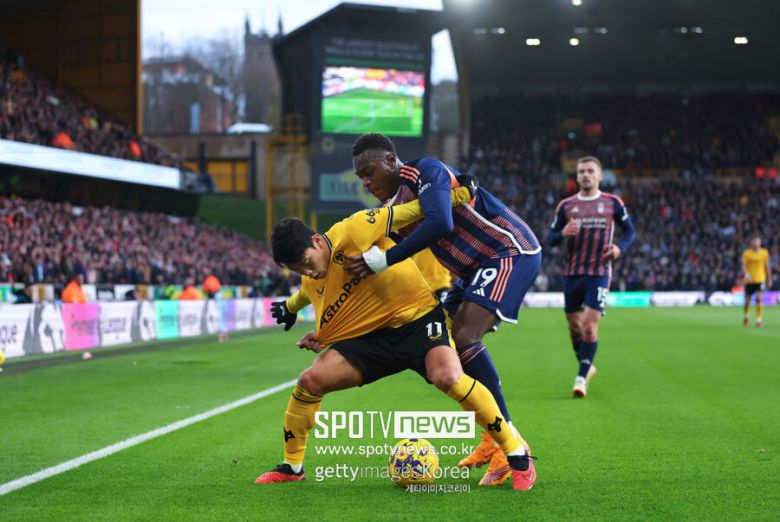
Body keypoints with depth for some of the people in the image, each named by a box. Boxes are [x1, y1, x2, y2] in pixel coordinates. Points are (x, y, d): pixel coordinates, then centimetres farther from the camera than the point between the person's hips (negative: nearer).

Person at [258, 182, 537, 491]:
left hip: (419, 316, -6)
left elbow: (407, 213, -13)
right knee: (310, 381, -5)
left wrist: (452, 194, -17)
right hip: (375, 335, 6)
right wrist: (321, 338, 12)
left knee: (447, 377, -32)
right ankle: (291, 467, 16)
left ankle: (517, 455, -17)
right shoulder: (310, 283, 3)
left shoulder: (351, 231, -18)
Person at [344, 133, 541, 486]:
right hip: (477, 267, 10)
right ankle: (492, 441, 14)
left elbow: (440, 223, -34)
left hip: (511, 250, -10)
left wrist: (383, 260, -30)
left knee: (463, 338, -23)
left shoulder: (425, 171, -15)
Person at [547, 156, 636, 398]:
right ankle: (586, 366, 32)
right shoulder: (566, 205, 6)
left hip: (599, 273, -2)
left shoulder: (612, 203, 3)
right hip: (572, 274, 3)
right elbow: (550, 238, 7)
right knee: (574, 326, 9)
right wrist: (563, 233, -16)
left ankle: (581, 378, -6)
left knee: (590, 326, -13)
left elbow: (630, 230, 12)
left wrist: (620, 247, -8)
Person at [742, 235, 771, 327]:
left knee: (759, 298, -16)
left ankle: (759, 319, -11)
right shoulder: (746, 253, -2)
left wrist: (769, 280, 11)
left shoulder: (764, 252, 4)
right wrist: (746, 274, -27)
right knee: (747, 300, 7)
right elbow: (744, 266, -8)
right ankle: (746, 316, 32)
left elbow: (767, 267, 10)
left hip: (760, 280, 0)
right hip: (749, 280, 0)